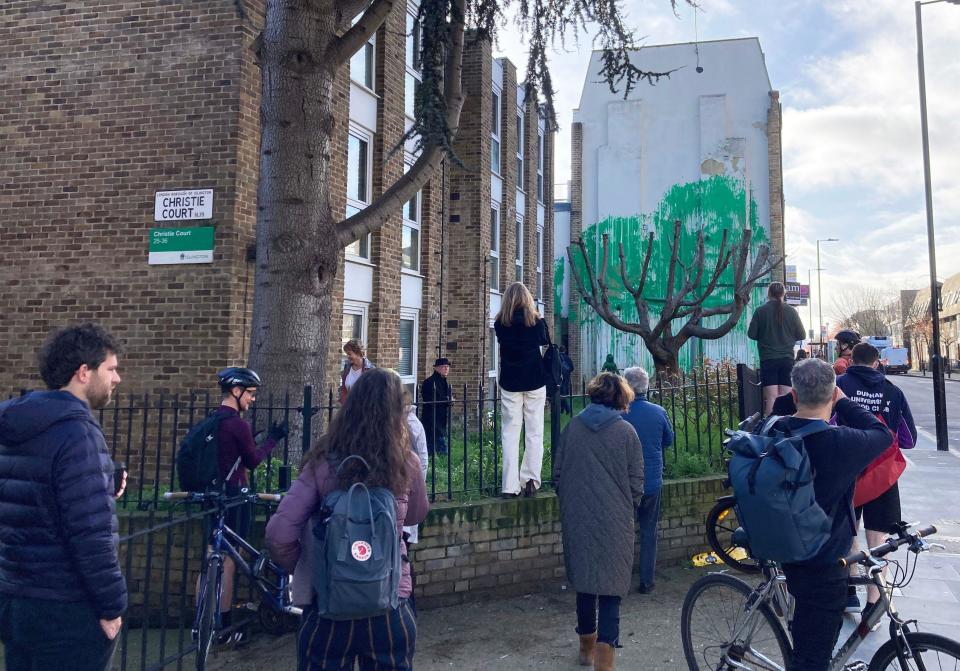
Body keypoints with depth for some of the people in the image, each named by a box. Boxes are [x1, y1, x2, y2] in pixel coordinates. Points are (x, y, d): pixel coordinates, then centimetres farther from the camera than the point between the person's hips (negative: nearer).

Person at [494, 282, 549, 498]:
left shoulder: (501, 324, -4)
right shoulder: (537, 322, -5)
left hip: (510, 383, 1)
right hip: (535, 382, 0)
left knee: (510, 433, 3)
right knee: (534, 432, 6)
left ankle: (510, 486, 0)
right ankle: (531, 480, 2)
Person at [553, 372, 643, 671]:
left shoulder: (573, 426, 0)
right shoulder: (626, 431, -8)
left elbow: (557, 473, 4)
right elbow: (636, 484, -4)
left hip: (577, 519, 3)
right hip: (614, 522, -3)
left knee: (584, 579, 18)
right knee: (611, 586, 4)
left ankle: (587, 645, 34)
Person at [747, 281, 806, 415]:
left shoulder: (761, 311, -5)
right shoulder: (791, 311, 0)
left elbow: (751, 334, -3)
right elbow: (801, 335, 4)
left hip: (768, 359, -2)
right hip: (787, 358, 2)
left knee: (771, 397, -2)